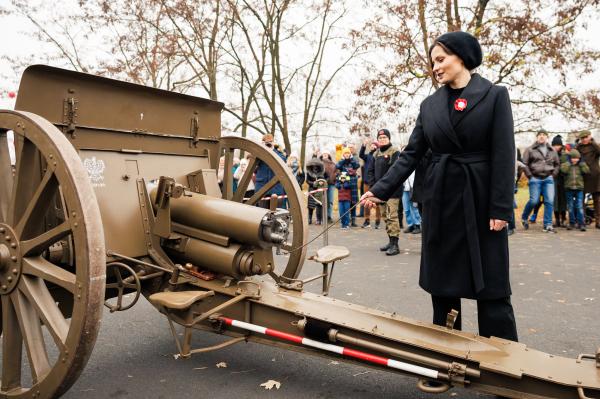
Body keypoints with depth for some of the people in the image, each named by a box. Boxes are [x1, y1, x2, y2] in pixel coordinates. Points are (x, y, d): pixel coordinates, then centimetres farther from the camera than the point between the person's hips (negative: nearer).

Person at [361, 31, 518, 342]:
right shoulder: (430, 104, 8)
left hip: (480, 198, -3)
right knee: (442, 279, 9)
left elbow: (504, 155, -7)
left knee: (490, 282, 2)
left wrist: (501, 208, -14)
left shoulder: (495, 95, -1)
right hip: (440, 199, 4)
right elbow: (411, 154, 5)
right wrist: (381, 190, -5)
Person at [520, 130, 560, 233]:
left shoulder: (552, 151, 14)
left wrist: (553, 174, 11)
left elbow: (557, 164, 23)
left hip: (548, 179, 3)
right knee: (534, 201, -6)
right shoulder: (530, 150, 2)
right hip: (535, 179, -3)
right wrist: (529, 176, -5)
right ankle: (524, 218, 21)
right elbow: (524, 163, -1)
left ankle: (548, 225, 1)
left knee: (550, 201, -5)